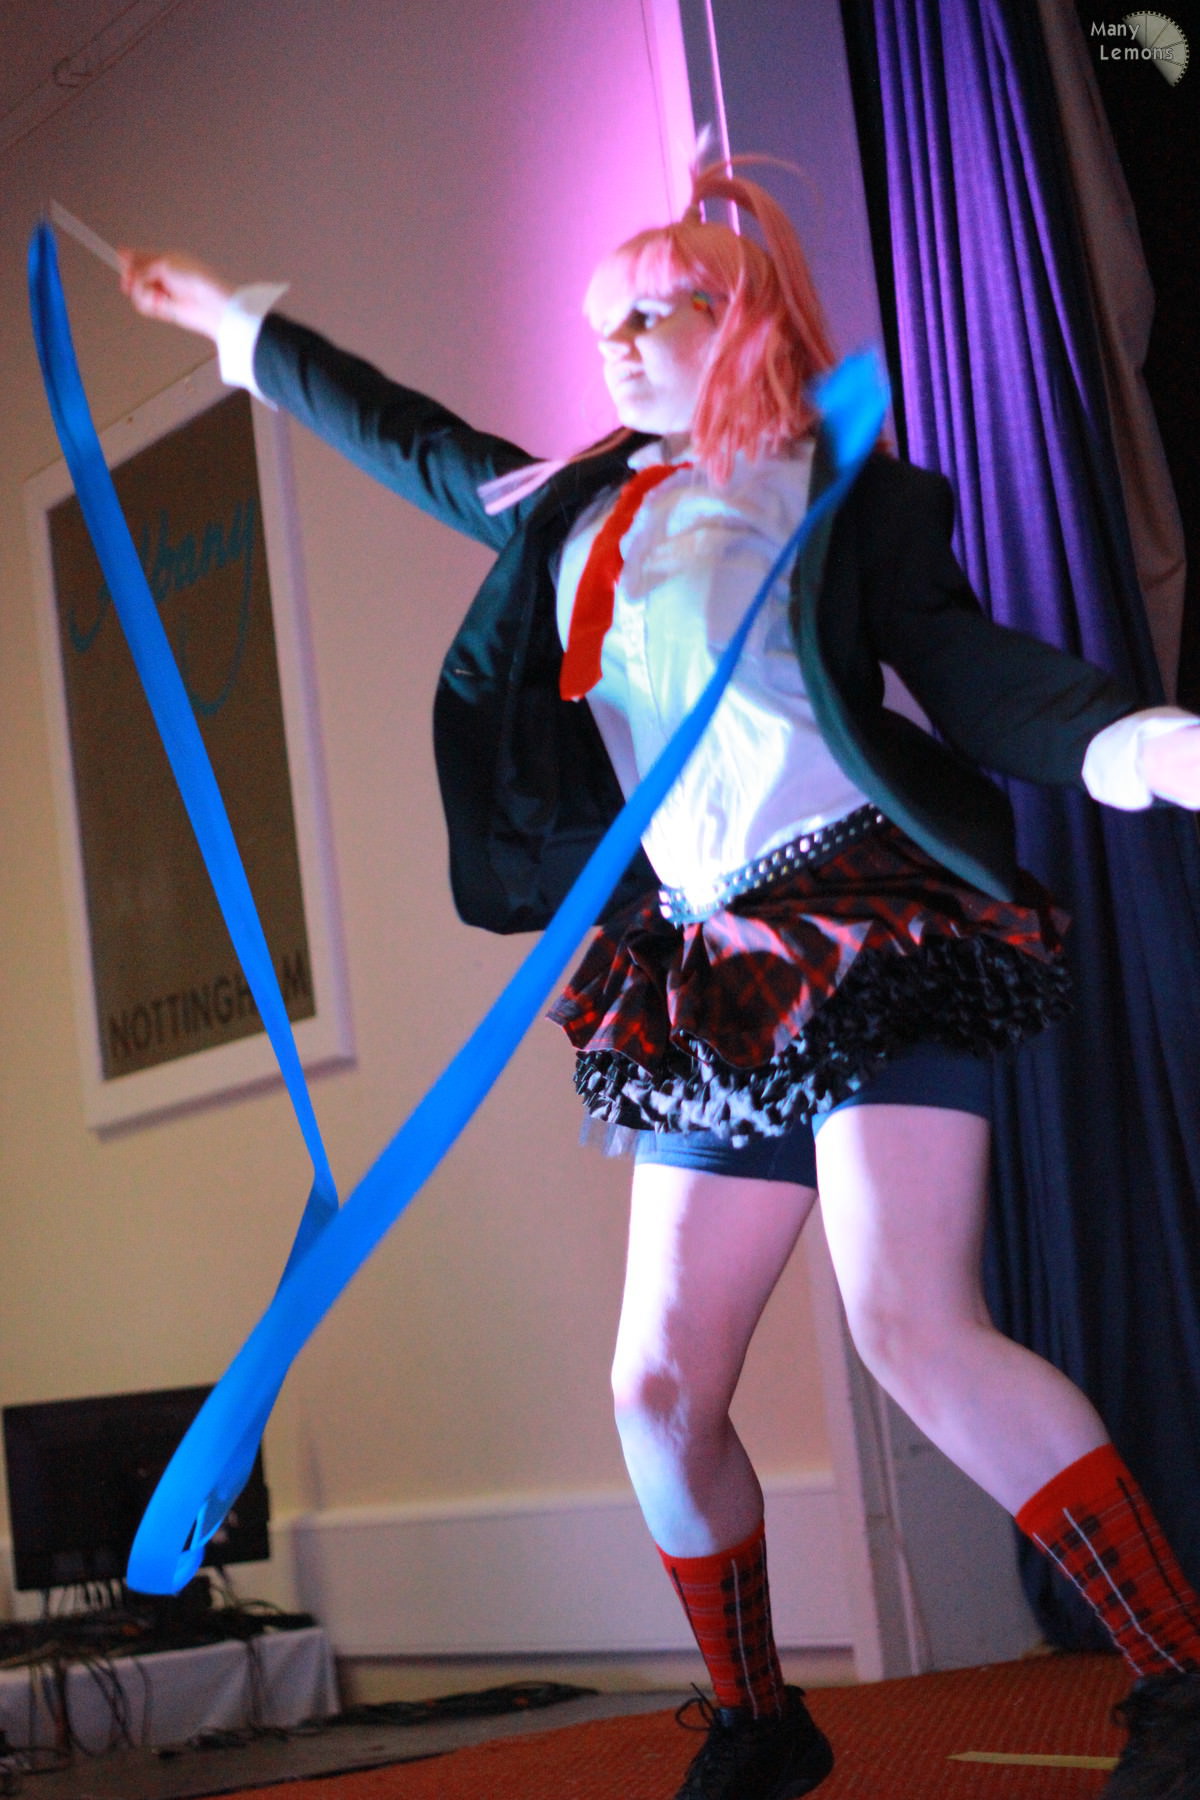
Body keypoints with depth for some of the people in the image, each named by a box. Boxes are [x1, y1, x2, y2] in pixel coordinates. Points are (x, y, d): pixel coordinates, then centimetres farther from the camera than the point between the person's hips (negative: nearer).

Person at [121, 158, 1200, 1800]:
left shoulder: (837, 491, 1)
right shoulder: (576, 508, 19)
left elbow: (974, 674, -9)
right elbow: (407, 438, 32)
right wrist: (241, 326, 43)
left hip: (874, 940, -7)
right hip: (720, 990, 7)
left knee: (914, 1326, -23)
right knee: (659, 1386, 5)